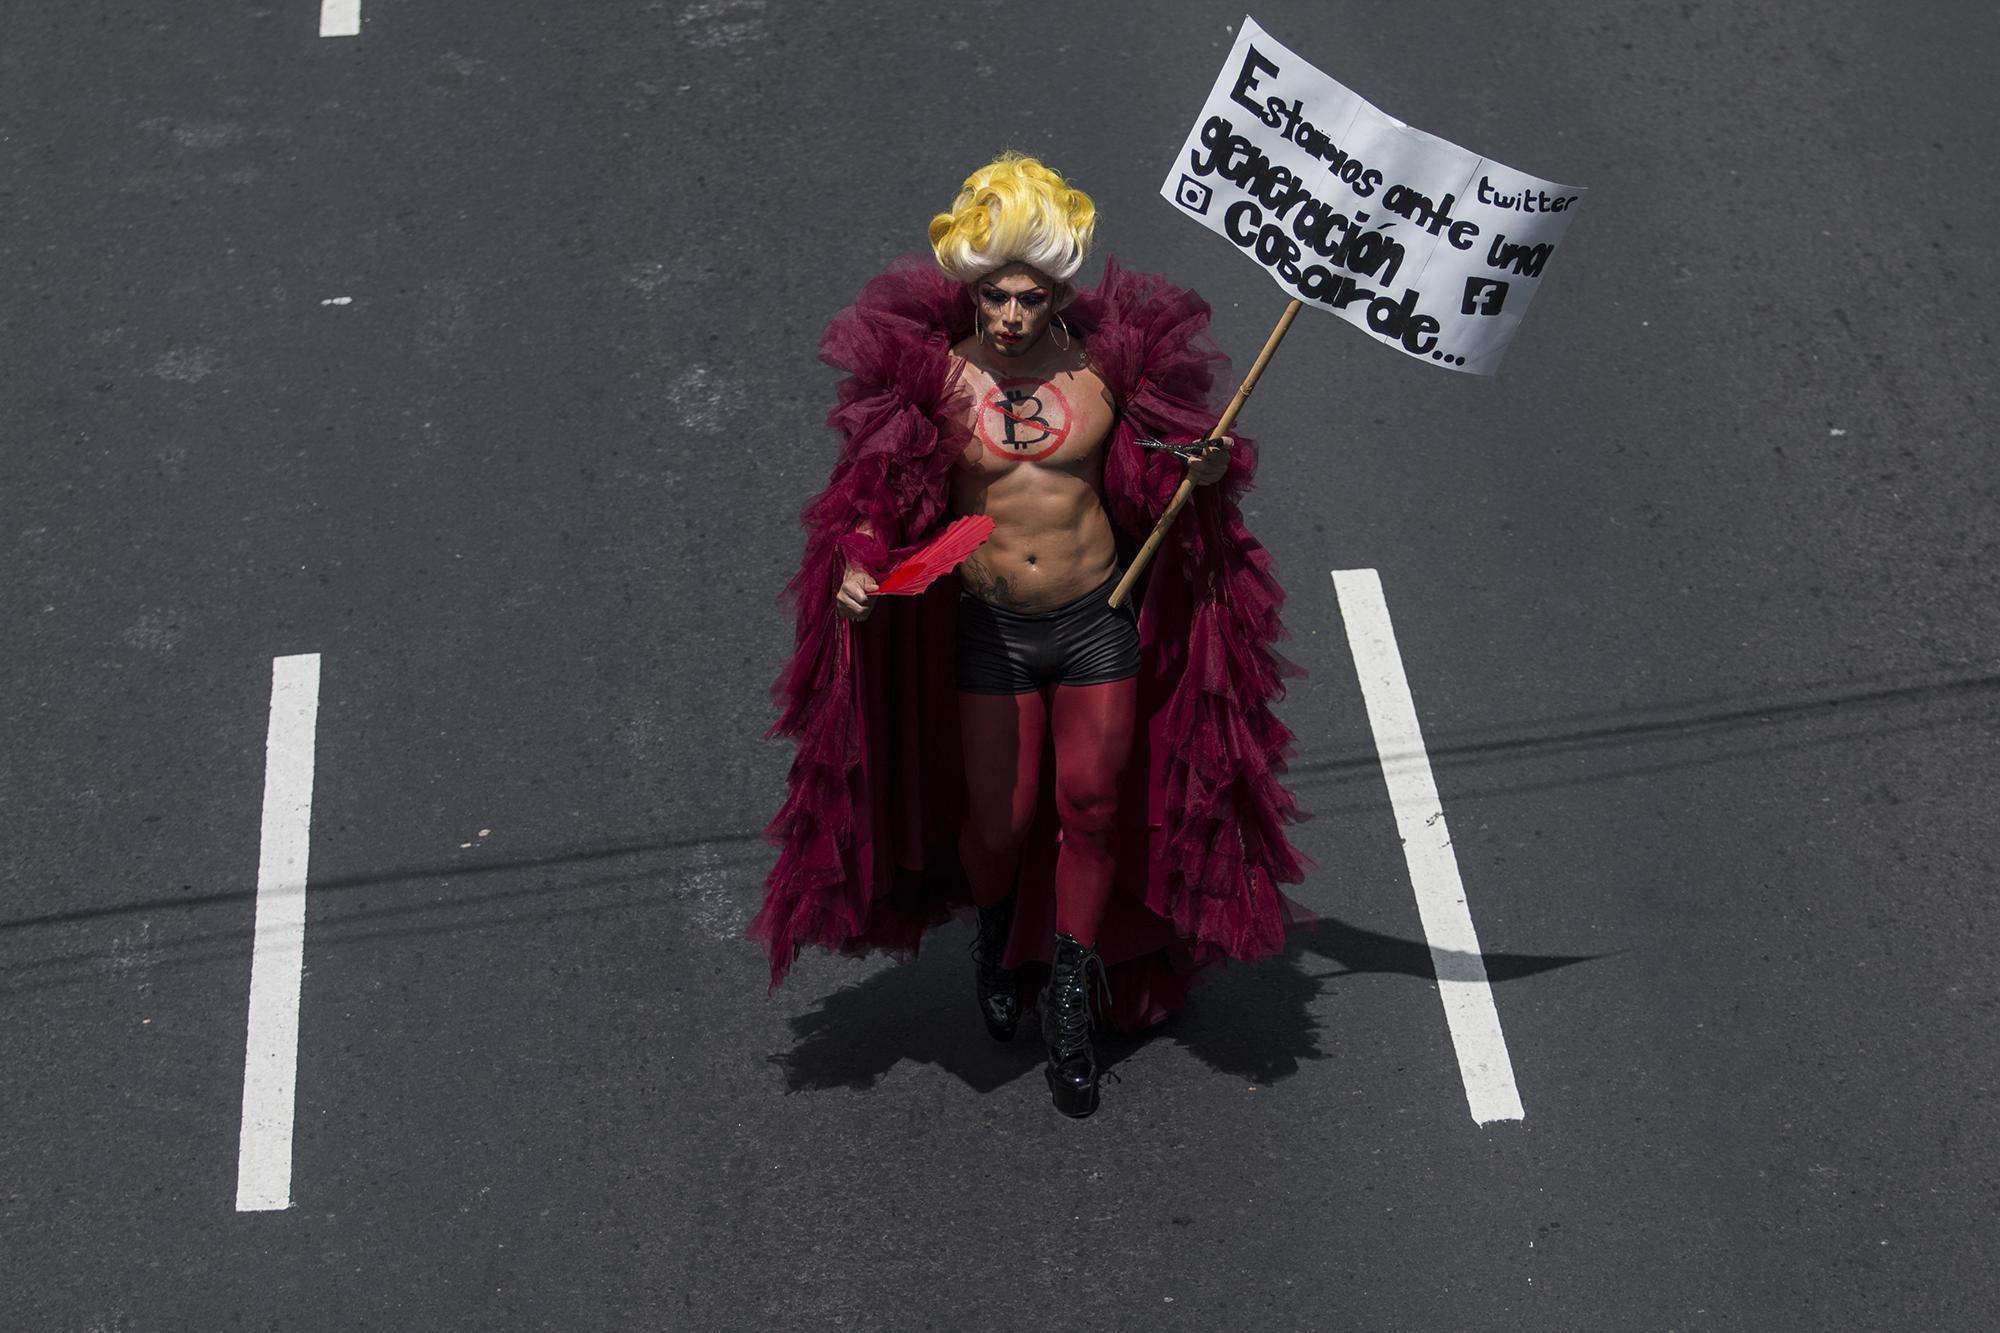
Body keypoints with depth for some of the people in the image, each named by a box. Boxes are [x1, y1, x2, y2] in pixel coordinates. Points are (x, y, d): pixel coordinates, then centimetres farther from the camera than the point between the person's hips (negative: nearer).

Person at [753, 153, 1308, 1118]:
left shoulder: (1107, 367, -5)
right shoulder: (936, 377, -9)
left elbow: (1150, 483, 6)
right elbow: (886, 496, -2)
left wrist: (1202, 472, -15)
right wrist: (859, 567, -20)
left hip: (1099, 620, 1)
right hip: (990, 629, -1)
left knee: (1095, 809, 8)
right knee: (997, 818, 8)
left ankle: (1069, 1004, 27)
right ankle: (997, 933, 45)